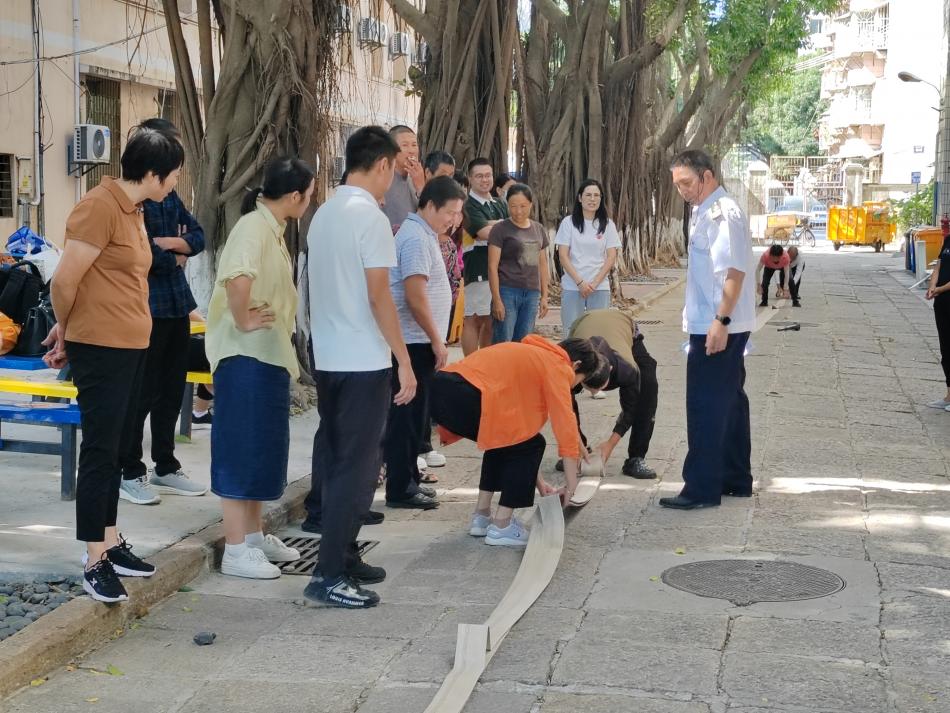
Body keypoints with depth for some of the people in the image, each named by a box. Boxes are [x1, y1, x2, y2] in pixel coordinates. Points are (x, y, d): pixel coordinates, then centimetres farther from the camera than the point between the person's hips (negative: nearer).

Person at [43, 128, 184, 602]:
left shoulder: (132, 210, 13)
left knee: (115, 450, 16)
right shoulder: (99, 207, -16)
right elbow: (64, 282, -16)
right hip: (101, 348, -9)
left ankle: (110, 542, 26)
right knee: (99, 452, -4)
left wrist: (66, 331, 11)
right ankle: (95, 562, 2)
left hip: (131, 347, 9)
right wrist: (68, 333, 0)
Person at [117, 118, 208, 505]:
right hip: (147, 306, -8)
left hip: (177, 302, 8)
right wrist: (176, 258, -3)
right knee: (141, 393, -1)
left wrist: (170, 243, -9)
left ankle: (165, 467, 25)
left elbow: (198, 236, 10)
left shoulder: (169, 194, 13)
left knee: (171, 390, 14)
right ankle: (129, 473, 10)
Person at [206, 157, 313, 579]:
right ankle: (235, 551, 1)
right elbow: (238, 278, -36)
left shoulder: (272, 229, 14)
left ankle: (254, 535, 28)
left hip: (269, 355, 10)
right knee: (242, 449, -5)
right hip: (246, 356, -10)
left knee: (262, 446, 17)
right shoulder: (254, 227, -17)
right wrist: (242, 321, -24)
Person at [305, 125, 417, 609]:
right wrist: (404, 362, -13)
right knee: (357, 468, -4)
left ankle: (342, 556, 23)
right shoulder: (370, 218, -15)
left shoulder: (324, 214, 11)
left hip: (327, 357, 9)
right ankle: (329, 575, -4)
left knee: (336, 462, 15)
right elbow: (379, 298, -17)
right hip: (363, 362, -9)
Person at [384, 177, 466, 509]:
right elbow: (415, 297, -22)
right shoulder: (416, 238, -16)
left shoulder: (422, 234, 16)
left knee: (414, 414, 14)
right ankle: (400, 489, 1)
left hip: (419, 342, 10)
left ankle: (407, 480, 22)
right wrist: (437, 341, -17)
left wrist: (435, 340, 20)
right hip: (415, 342, -10)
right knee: (408, 415, -4)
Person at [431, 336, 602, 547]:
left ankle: (481, 516, 27)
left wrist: (536, 481, 32)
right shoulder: (557, 366, 6)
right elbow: (566, 427, 1)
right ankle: (500, 527, 7)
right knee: (531, 445, 5)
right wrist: (571, 486, 8)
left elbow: (519, 421, 33)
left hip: (440, 389, 10)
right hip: (463, 397, -10)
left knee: (504, 437, 28)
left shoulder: (534, 356, 32)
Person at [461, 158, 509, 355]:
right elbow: (484, 233, -17)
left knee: (491, 321, 10)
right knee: (473, 320, -4)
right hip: (478, 270, -7)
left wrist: (494, 224, -8)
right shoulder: (468, 205, -6)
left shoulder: (501, 205, 19)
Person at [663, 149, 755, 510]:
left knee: (705, 406, -6)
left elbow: (735, 271, -23)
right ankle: (735, 479, 25)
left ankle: (701, 488, -2)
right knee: (729, 401, 16)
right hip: (713, 327, 10)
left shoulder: (722, 213, -16)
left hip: (717, 328, -10)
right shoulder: (705, 212, 16)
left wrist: (720, 321, -26)